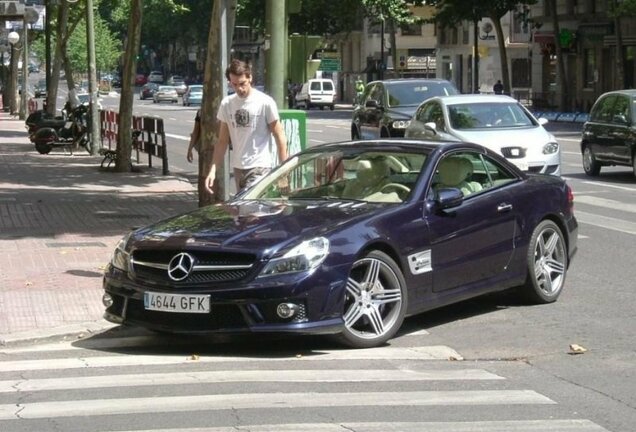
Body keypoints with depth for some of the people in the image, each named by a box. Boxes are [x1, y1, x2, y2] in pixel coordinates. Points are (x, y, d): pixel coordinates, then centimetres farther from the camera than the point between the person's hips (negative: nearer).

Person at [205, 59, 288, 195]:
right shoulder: (226, 104, 8)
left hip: (260, 168, -6)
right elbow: (222, 140, 13)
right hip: (238, 168, 6)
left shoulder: (265, 102, -6)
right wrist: (213, 170, 4)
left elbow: (280, 137, -4)